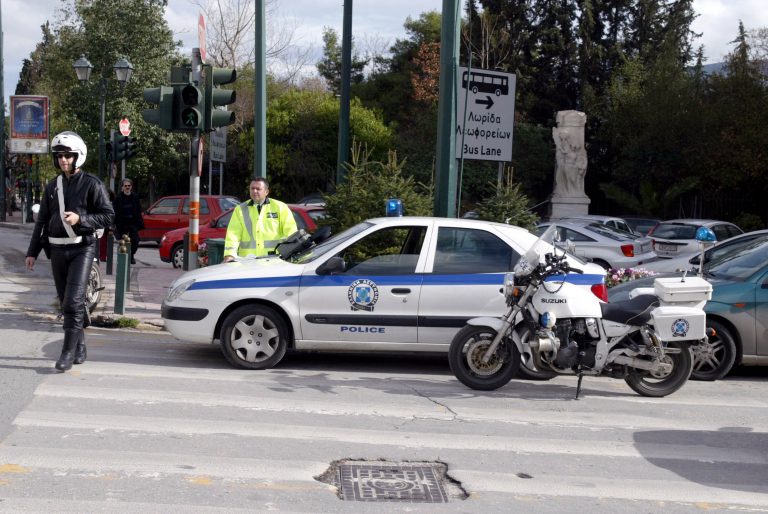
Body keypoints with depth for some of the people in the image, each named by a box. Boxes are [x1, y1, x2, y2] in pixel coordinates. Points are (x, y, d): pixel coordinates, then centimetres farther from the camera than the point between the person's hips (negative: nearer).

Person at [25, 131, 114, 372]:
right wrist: (32, 252, 13)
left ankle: (69, 350, -10)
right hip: (57, 250, 6)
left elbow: (108, 215, -7)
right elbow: (42, 221, 16)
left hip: (82, 248, -6)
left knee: (74, 301, -14)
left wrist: (80, 219, -20)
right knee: (65, 302, 9)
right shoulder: (52, 186, 13)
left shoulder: (91, 184, -3)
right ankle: (79, 347, 20)